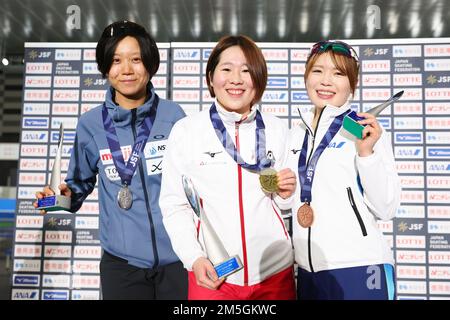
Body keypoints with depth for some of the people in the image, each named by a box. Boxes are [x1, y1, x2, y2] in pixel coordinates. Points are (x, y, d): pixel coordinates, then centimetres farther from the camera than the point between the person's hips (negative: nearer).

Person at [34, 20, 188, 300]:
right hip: (122, 260, 1)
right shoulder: (91, 124, -3)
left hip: (177, 255, 0)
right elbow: (81, 181, 11)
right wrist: (65, 195, -10)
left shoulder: (173, 115, -5)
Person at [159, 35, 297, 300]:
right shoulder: (185, 130, -5)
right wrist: (193, 258, -13)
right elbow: (174, 205, -2)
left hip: (275, 271, 2)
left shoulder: (278, 130, 2)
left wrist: (286, 195, -9)